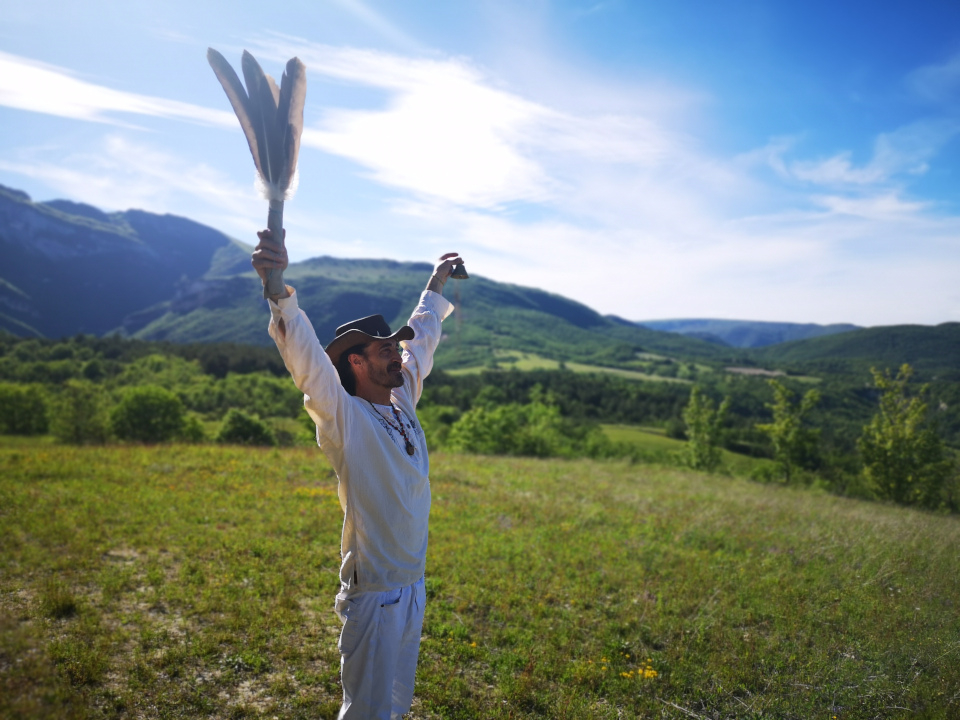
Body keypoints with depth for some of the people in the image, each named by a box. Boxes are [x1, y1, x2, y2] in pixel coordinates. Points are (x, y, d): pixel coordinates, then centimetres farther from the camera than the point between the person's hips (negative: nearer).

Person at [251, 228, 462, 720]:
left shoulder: (402, 401, 6)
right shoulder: (343, 415, -13)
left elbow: (422, 340, 20)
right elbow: (303, 354, -30)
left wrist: (436, 287, 32)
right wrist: (278, 289, -45)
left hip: (413, 584, 7)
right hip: (374, 592, -7)